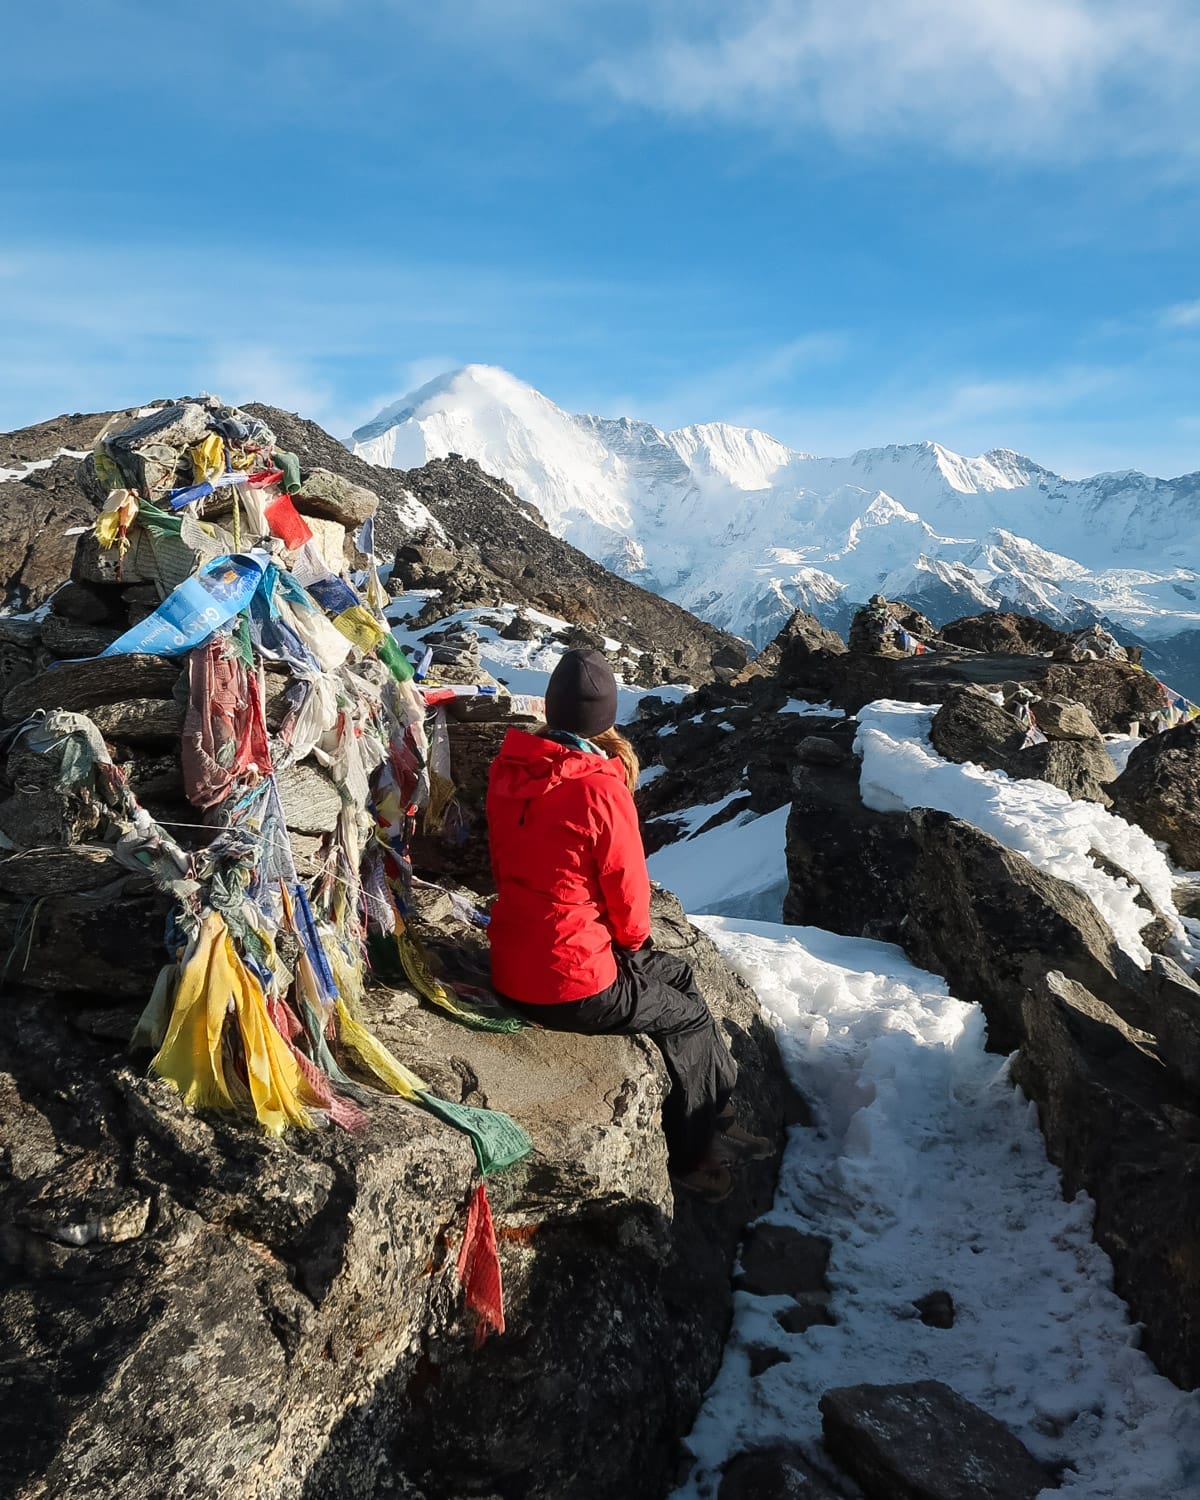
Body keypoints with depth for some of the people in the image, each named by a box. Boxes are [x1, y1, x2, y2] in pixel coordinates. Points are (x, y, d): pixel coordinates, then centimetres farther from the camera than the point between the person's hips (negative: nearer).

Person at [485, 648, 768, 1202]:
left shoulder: (506, 769, -3)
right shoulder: (601, 788, -24)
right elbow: (628, 892, -15)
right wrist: (633, 939, 8)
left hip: (511, 968, 7)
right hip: (573, 988, -7)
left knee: (675, 972, 24)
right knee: (690, 1017, 18)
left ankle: (718, 1121, 36)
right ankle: (692, 1159, 37)